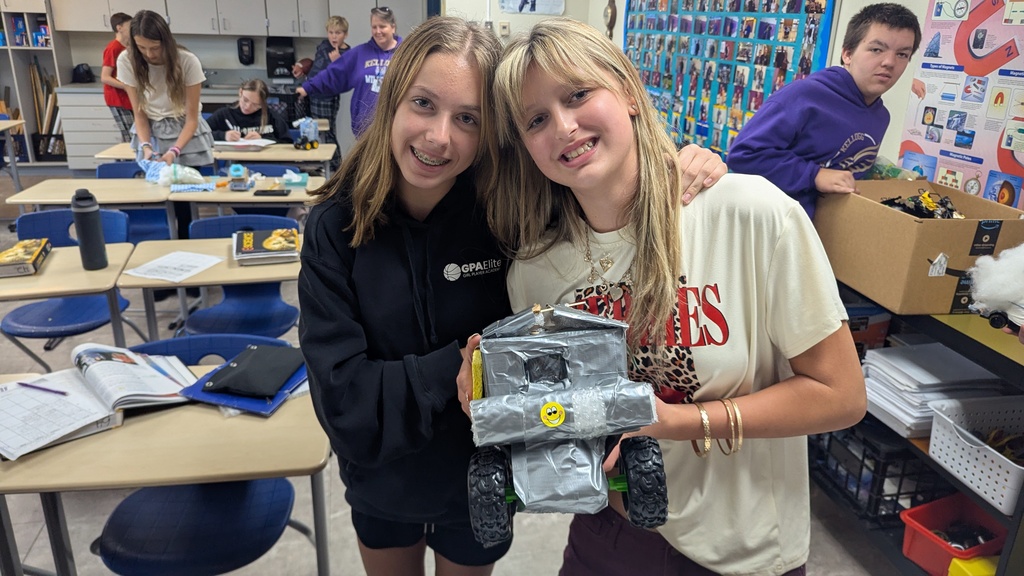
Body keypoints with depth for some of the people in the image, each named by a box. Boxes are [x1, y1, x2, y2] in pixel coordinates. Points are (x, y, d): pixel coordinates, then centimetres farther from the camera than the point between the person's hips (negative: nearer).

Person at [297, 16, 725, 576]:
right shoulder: (335, 227, -18)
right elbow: (342, 396, -22)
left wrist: (682, 171, -25)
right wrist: (467, 362, -28)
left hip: (482, 482, 0)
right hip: (380, 487, 1)